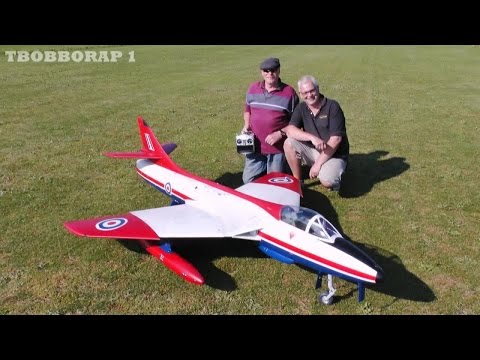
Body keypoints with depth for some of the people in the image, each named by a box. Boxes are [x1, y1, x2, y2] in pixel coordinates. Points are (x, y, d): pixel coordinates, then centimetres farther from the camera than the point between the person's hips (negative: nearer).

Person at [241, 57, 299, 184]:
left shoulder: (289, 92, -8)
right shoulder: (253, 89, 5)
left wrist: (280, 133, -16)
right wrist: (246, 126, 2)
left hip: (278, 147, -4)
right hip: (255, 145, 4)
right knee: (248, 181, 8)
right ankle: (265, 168, 36)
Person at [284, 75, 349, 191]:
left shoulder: (332, 106, -14)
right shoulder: (301, 108, 0)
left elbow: (336, 139, -19)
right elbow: (290, 130, -15)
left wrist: (318, 164, -21)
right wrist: (312, 137, -32)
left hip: (334, 154, -4)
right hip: (313, 151, 5)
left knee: (326, 181, -32)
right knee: (289, 144, -19)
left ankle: (334, 175, 6)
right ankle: (298, 182, -3)